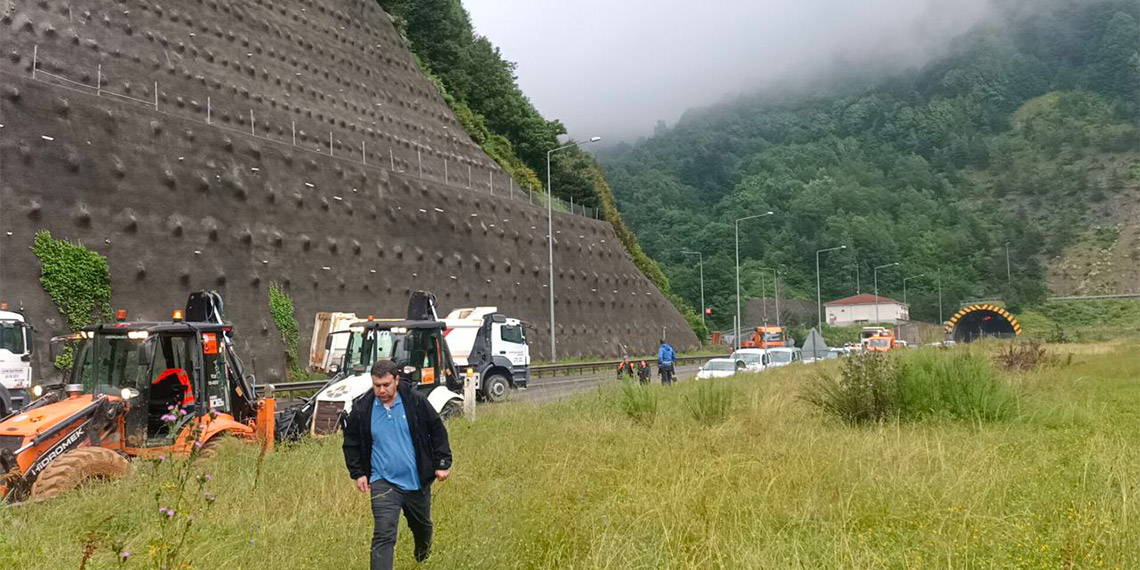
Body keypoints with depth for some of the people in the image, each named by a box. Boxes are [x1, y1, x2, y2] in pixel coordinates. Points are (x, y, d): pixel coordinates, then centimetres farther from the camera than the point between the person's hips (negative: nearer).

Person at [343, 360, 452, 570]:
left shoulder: (416, 402, -10)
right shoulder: (362, 408, -9)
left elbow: (438, 431, 0)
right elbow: (351, 442, 7)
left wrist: (442, 464, -2)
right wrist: (357, 473, 2)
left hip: (417, 481, 2)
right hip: (383, 483, -2)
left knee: (421, 524, 24)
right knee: (383, 535, -16)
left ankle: (423, 551, 58)